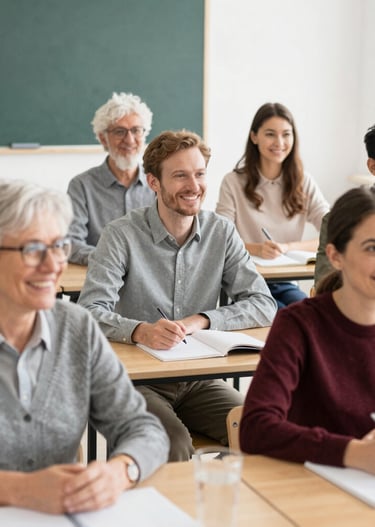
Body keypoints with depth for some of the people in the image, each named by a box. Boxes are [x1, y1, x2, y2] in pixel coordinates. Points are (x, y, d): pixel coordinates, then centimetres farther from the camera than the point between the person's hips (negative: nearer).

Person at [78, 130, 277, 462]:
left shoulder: (222, 232, 5)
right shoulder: (122, 235, -7)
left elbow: (264, 306, 1)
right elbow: (91, 311, -17)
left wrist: (202, 320, -14)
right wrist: (141, 331, -36)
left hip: (200, 379, 4)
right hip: (136, 379, -3)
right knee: (173, 445, -32)